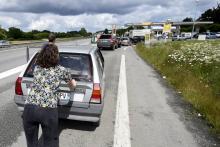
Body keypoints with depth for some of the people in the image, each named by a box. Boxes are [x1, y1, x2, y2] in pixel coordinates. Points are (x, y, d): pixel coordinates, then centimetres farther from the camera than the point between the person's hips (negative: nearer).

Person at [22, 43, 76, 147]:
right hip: (48, 111, -3)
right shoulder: (61, 70, 5)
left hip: (29, 108, 3)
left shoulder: (36, 68, 14)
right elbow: (72, 86, 23)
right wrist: (73, 82, 47)